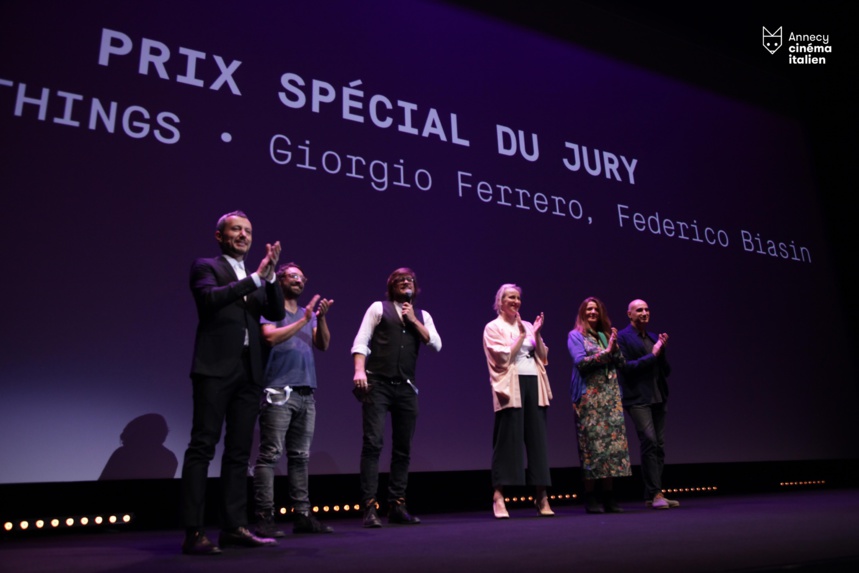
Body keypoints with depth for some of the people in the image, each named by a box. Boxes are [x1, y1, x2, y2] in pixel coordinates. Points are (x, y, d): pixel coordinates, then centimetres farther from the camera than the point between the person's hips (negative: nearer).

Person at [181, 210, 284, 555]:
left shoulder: (255, 279, 21)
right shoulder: (206, 266, 5)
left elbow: (276, 313, 8)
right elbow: (210, 297, -14)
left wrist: (270, 275, -4)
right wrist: (255, 277, -15)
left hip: (249, 371, 6)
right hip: (216, 368, -6)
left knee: (239, 451, 7)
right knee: (202, 447, -6)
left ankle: (234, 526, 13)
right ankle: (193, 533, -4)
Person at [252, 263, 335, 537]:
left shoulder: (309, 314, 20)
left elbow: (323, 344, 8)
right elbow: (271, 337, -13)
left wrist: (321, 318, -8)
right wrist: (304, 319, -13)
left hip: (306, 394, 6)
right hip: (278, 391, -6)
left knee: (300, 456, 6)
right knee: (270, 454, -9)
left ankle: (302, 515, 9)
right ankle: (264, 518, -7)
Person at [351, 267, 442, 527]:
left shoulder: (422, 316, 16)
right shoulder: (378, 308, 6)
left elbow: (436, 345, 3)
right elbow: (361, 341, -2)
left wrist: (413, 320, -2)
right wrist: (359, 370, -18)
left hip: (405, 388, 4)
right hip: (377, 384, -4)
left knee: (403, 448, 7)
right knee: (373, 443, -11)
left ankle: (397, 506, 16)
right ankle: (369, 507, -8)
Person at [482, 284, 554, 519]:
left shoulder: (527, 326, 17)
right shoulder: (493, 328, 2)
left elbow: (543, 357, 12)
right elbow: (503, 358, -10)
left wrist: (536, 334, -2)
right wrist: (521, 335, -9)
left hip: (533, 384, 5)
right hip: (511, 386, -5)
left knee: (538, 438, 3)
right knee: (507, 439, -7)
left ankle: (541, 496, 7)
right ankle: (498, 495, -2)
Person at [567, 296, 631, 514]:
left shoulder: (607, 335, 19)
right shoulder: (576, 336, 4)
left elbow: (621, 363, 13)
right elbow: (580, 362, -10)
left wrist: (615, 347, -4)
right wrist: (606, 352, -11)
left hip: (610, 394, 5)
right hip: (589, 396, -5)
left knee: (612, 441, 0)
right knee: (592, 444, -8)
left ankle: (609, 496, 6)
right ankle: (590, 498, -2)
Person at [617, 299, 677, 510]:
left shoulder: (654, 338, 18)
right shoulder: (622, 337, -2)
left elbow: (666, 370, 15)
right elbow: (626, 367, -12)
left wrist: (662, 351, -2)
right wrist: (652, 355, -11)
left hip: (658, 398, 7)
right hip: (638, 398, -7)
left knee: (659, 445, 6)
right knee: (649, 441, -17)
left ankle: (652, 495, 13)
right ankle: (656, 493, -12)